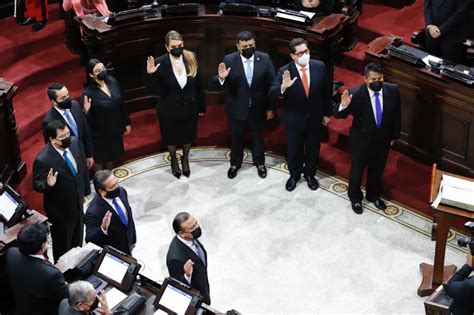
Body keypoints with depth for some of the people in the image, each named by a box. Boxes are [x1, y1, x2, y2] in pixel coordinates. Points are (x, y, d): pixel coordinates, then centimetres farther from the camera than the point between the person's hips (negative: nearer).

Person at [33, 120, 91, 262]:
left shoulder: (75, 143, -13)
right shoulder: (43, 160, -32)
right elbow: (37, 185, -19)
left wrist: (85, 191, 12)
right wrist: (49, 185, -41)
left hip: (78, 204, 6)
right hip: (61, 211, -6)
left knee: (77, 242, 30)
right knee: (63, 248, 17)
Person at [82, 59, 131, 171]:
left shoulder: (112, 82, -10)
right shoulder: (89, 93, -26)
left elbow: (121, 104, 3)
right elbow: (88, 120, -21)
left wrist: (127, 123, 9)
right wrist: (86, 111, -43)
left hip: (115, 129, 5)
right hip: (100, 133, -5)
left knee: (112, 156, 26)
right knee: (100, 159, 18)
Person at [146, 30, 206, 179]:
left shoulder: (191, 59, -14)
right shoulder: (160, 63, -22)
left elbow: (198, 84, -4)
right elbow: (156, 89, -18)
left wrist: (201, 106, 3)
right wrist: (151, 75, -37)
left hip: (189, 107, 2)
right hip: (169, 110, -2)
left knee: (188, 135, 22)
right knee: (171, 137, 21)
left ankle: (185, 158, 52)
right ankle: (173, 160, 51)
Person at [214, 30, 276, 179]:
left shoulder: (265, 59, -11)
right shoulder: (229, 60, -14)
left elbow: (271, 84, -4)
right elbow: (219, 83, -13)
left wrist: (270, 107, -2)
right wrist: (221, 78, -37)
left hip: (258, 108, 1)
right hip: (236, 108, -1)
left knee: (258, 136, 20)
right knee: (236, 138, 18)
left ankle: (259, 162, 42)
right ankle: (235, 163, 40)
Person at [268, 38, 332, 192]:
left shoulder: (319, 66, -13)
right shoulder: (285, 71, -19)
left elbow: (326, 91, -1)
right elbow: (271, 94, -24)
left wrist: (327, 113, 6)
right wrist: (283, 86, -45)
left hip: (315, 118, 2)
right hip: (294, 119, -2)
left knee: (313, 148, 19)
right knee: (294, 149, 18)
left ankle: (309, 173, 44)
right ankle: (294, 175, 42)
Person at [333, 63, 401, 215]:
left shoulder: (393, 90, -16)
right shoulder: (355, 94, -28)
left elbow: (396, 114, 0)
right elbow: (338, 115, -22)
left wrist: (394, 135, 9)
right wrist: (343, 106, -45)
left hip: (383, 140, 3)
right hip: (361, 140, -3)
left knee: (377, 170, 25)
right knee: (357, 170, 19)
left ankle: (373, 195, 52)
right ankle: (355, 197, 46)